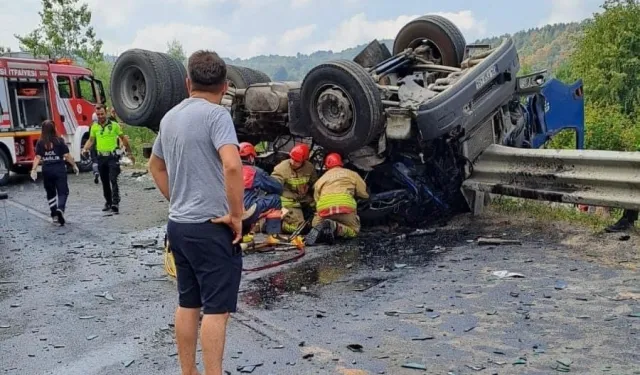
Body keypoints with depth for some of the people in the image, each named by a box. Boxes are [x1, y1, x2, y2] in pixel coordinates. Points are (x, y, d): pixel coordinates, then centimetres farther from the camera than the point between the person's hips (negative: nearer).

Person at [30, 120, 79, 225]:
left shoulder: (40, 143, 0)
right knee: (63, 192, 2)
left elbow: (37, 157, -8)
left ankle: (54, 215, 20)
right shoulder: (59, 140, -4)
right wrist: (74, 165, 3)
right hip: (59, 169, -2)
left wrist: (34, 170, -11)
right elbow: (67, 155, -6)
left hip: (47, 170, 2)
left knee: (50, 193, 17)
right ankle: (60, 209, -25)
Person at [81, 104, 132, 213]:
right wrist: (85, 149, -7)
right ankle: (108, 202, 25)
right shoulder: (94, 127, 6)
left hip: (112, 156, -4)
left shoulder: (114, 125, -3)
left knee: (113, 180, -15)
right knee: (105, 182, 13)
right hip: (101, 157, 4)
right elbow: (91, 140, 12)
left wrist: (129, 151, 8)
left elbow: (123, 138, 5)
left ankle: (115, 203, -18)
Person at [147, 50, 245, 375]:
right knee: (216, 308, 0)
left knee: (187, 304, 16)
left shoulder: (170, 117, 12)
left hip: (178, 225, 8)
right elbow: (232, 165, -28)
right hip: (211, 227, -8)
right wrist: (236, 215, -18)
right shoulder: (216, 114, -13)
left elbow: (155, 165, 25)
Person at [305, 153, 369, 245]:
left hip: (324, 208, 2)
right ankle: (335, 227, -13)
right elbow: (364, 193, 23)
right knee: (354, 231, 19)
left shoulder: (320, 179, 28)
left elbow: (316, 199, 22)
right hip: (345, 205, -2)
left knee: (315, 223, 30)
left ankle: (320, 228, -9)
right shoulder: (351, 174, 23)